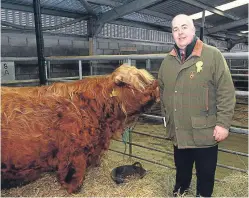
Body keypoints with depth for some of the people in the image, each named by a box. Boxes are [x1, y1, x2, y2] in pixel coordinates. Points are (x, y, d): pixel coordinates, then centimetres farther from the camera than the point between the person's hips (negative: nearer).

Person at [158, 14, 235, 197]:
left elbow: (226, 92, -12)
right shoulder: (167, 61, 6)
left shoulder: (213, 55, -10)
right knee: (182, 169, 24)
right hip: (179, 132, 5)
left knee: (206, 173, 14)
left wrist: (223, 123, -14)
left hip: (205, 132, -4)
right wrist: (167, 119, 15)